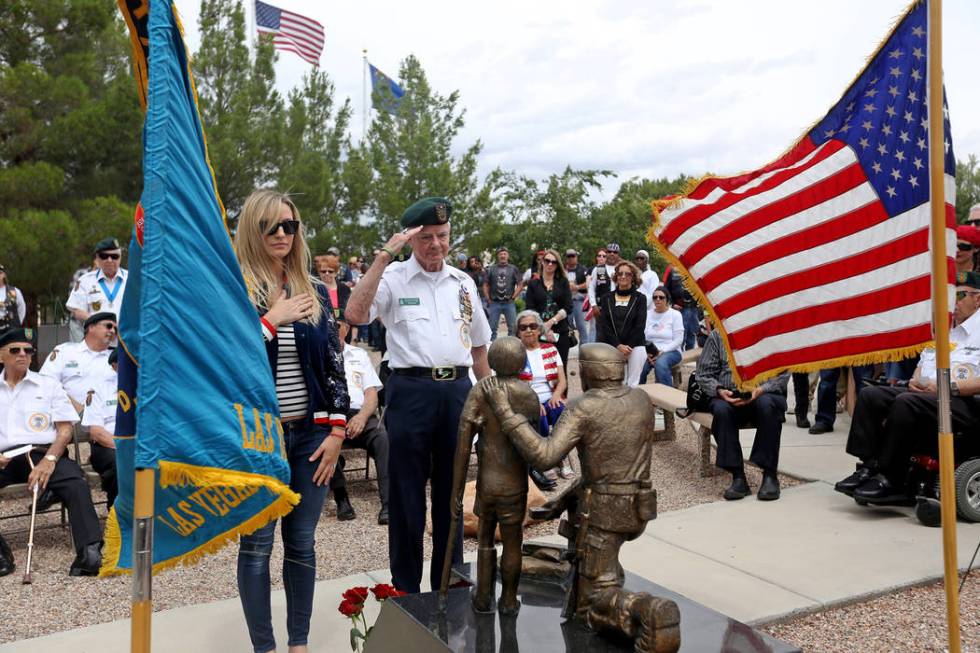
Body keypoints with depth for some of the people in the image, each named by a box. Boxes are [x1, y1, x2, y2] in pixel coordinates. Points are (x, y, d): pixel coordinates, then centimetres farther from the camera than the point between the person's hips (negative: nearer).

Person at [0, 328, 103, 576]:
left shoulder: (48, 386, 18)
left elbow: (65, 430, 8)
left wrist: (49, 461, -11)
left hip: (44, 454, -1)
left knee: (76, 485, -30)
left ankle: (89, 553, -38)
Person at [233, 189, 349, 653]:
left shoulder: (314, 291, 7)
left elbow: (333, 362, 7)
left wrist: (337, 430, 1)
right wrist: (271, 320, -17)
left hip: (309, 435, 3)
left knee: (301, 543, 11)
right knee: (257, 545, 5)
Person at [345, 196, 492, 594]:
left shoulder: (463, 282, 11)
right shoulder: (393, 278, -3)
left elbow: (479, 344, 19)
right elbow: (354, 314, -21)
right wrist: (384, 256, -20)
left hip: (457, 389, 4)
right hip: (411, 389, -4)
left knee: (451, 488, 15)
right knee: (407, 492, 7)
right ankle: (405, 586, 23)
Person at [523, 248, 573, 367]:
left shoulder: (563, 282, 9)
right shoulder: (533, 283, 7)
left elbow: (568, 308, 0)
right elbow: (530, 310, 0)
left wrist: (551, 322, -11)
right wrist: (544, 328, -11)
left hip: (560, 332, 1)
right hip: (539, 332, -1)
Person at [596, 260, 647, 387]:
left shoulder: (640, 298, 6)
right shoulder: (607, 298, 10)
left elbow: (640, 326, 0)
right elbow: (603, 325, 2)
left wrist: (627, 347, -8)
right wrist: (618, 345, -9)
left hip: (635, 347, -1)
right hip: (611, 347, 1)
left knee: (633, 383, -7)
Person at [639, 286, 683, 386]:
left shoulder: (675, 314, 0)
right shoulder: (647, 314, 9)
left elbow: (678, 340, -5)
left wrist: (662, 351, -17)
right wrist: (647, 352, -14)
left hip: (671, 351, -2)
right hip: (649, 352, 2)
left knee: (660, 363, -37)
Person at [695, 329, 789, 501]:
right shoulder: (717, 336, 7)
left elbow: (783, 373, -3)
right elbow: (703, 373, 6)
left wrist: (761, 389, -21)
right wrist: (719, 390, -14)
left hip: (762, 394, -1)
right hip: (729, 396, 1)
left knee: (766, 404, -34)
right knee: (720, 409, -32)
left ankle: (770, 475, -24)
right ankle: (738, 477, -24)